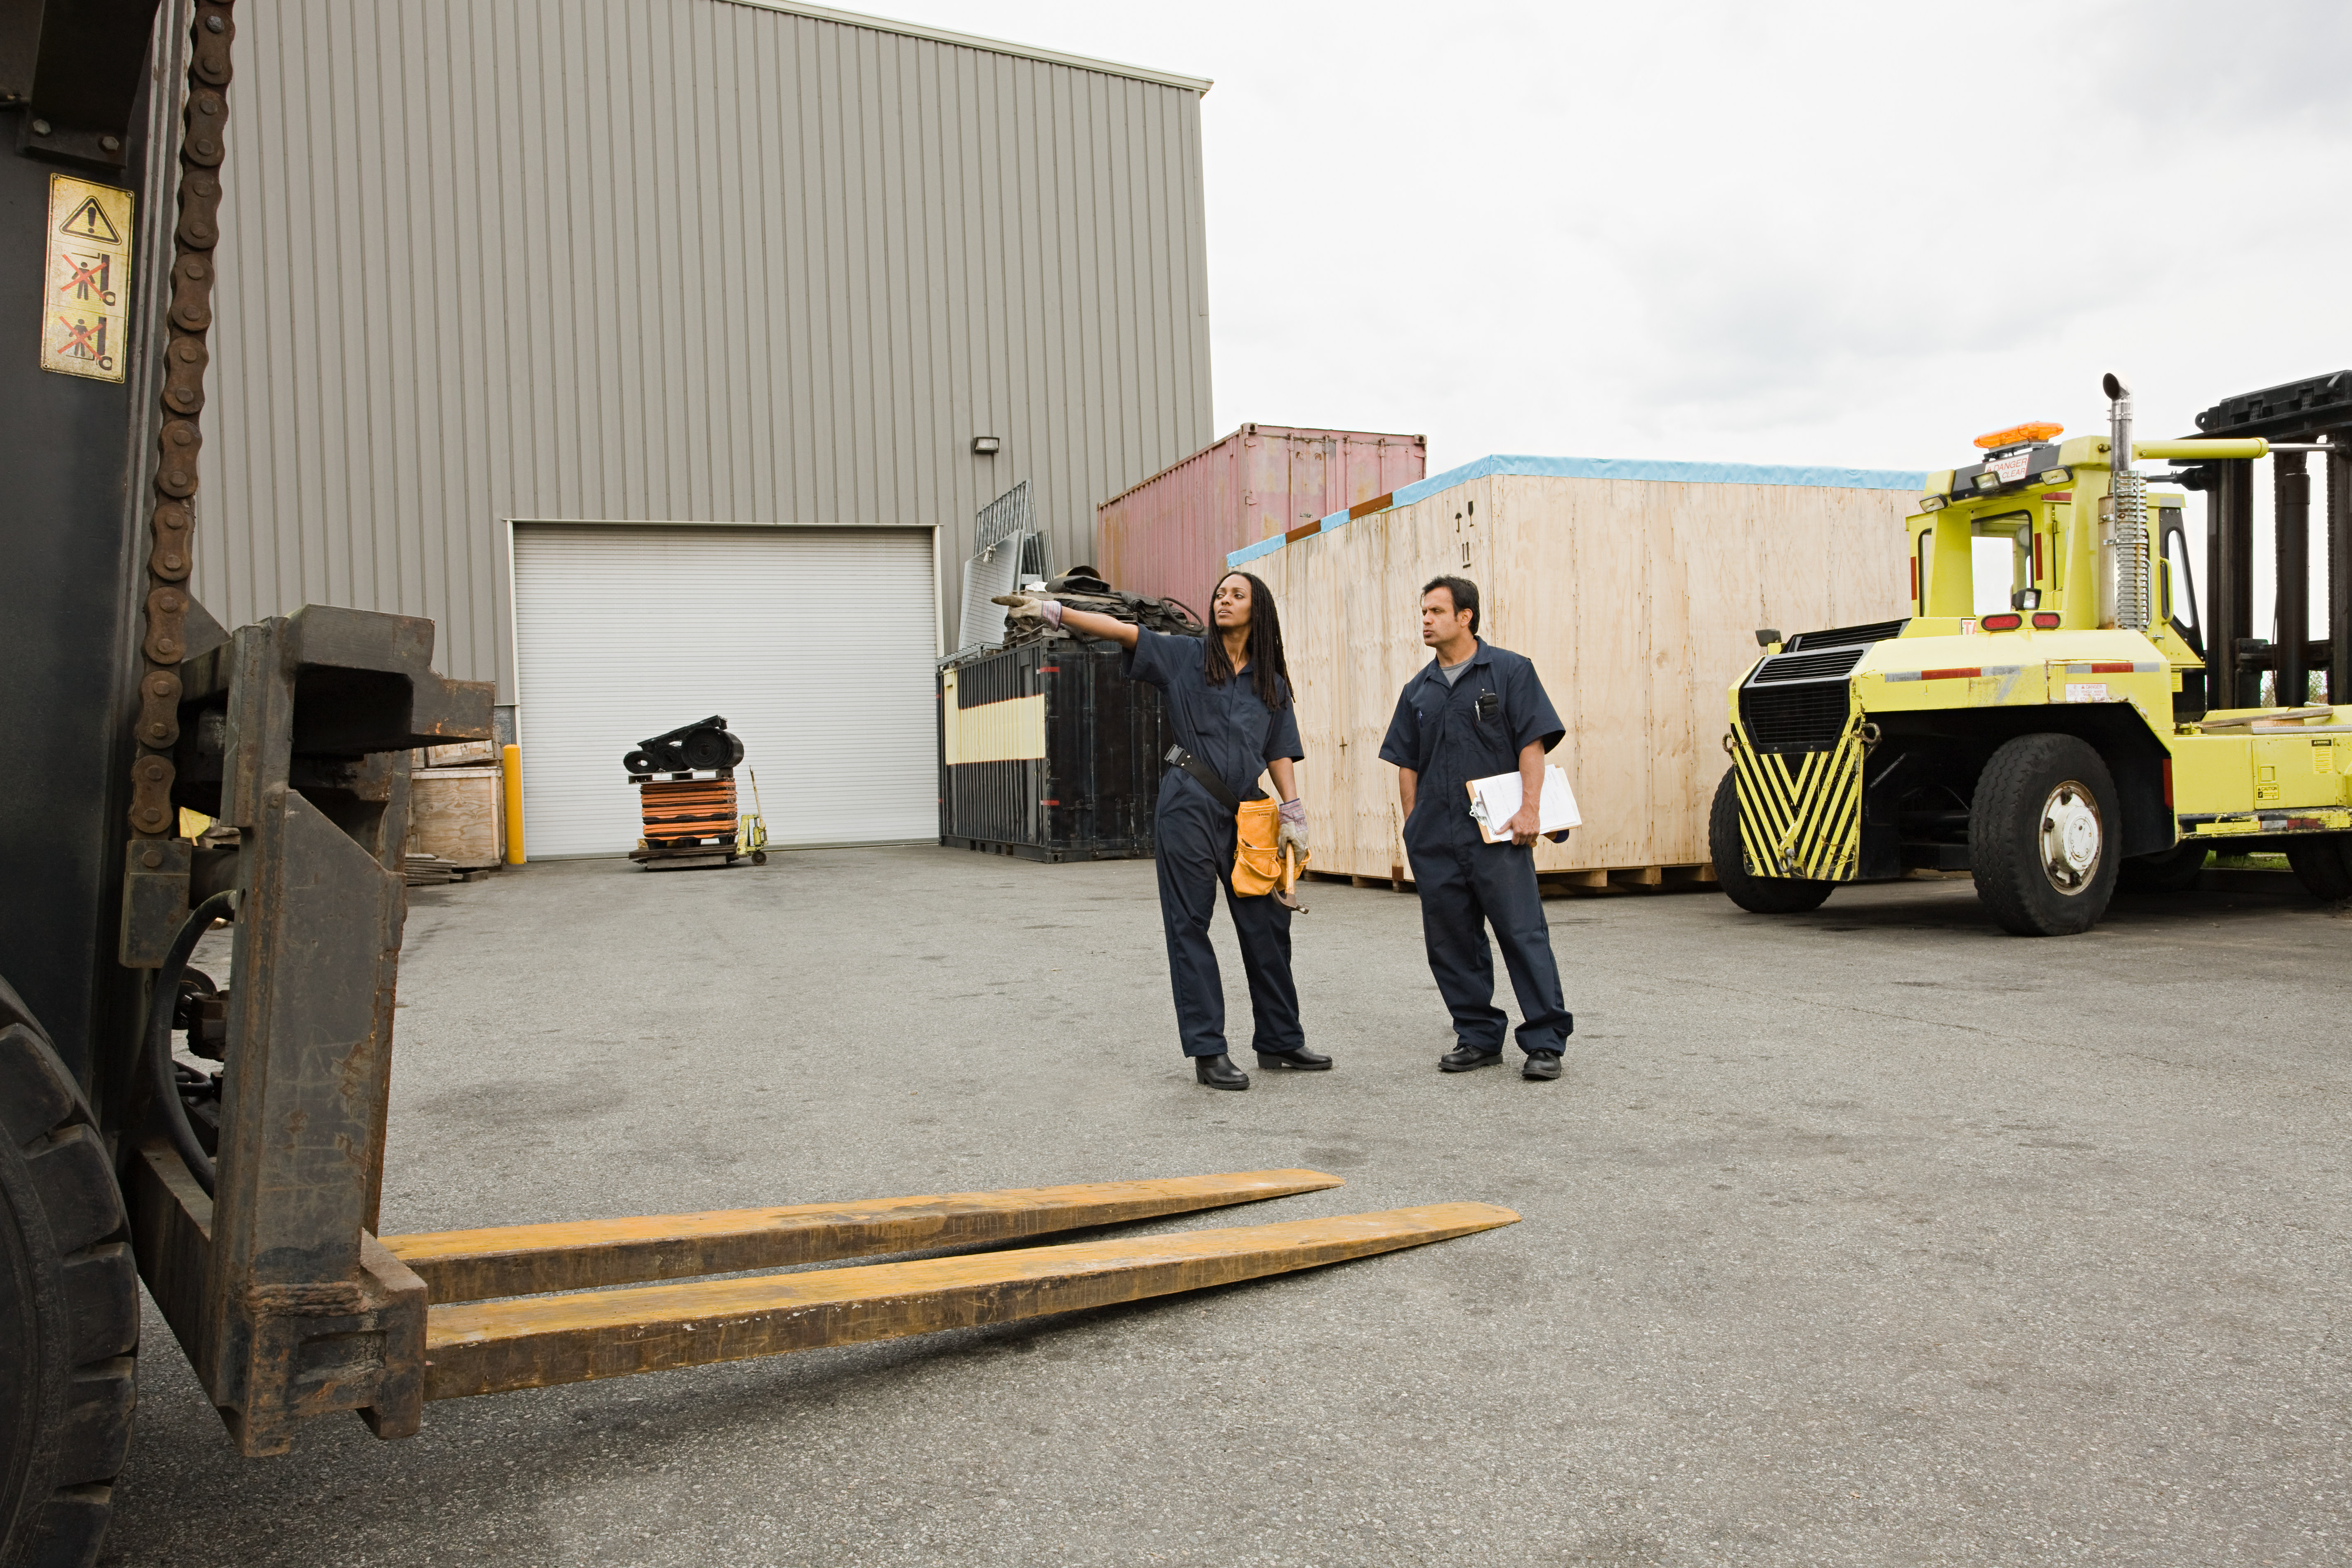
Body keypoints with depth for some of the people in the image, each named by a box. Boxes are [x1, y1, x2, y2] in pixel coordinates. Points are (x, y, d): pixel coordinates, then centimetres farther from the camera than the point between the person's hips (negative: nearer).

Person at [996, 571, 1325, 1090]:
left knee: (1267, 923, 8)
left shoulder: (1271, 682, 12)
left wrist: (1294, 814, 1)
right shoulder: (1186, 656, 4)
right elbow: (1123, 631, -7)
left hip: (1245, 812, 4)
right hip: (1189, 808, -3)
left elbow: (1280, 753, 11)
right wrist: (1055, 611, -18)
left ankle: (1280, 1041, 22)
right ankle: (1208, 1052, 3)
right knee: (1190, 925, -2)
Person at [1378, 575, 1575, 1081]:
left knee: (1524, 935, -6)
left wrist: (1529, 809, -13)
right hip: (1435, 841, 5)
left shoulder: (1510, 671, 2)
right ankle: (1478, 1037, 19)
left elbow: (1533, 744, -4)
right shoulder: (1418, 690, 16)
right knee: (1450, 941, 8)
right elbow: (1406, 764, 17)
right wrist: (1413, 827, 10)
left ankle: (1545, 1042, 0)